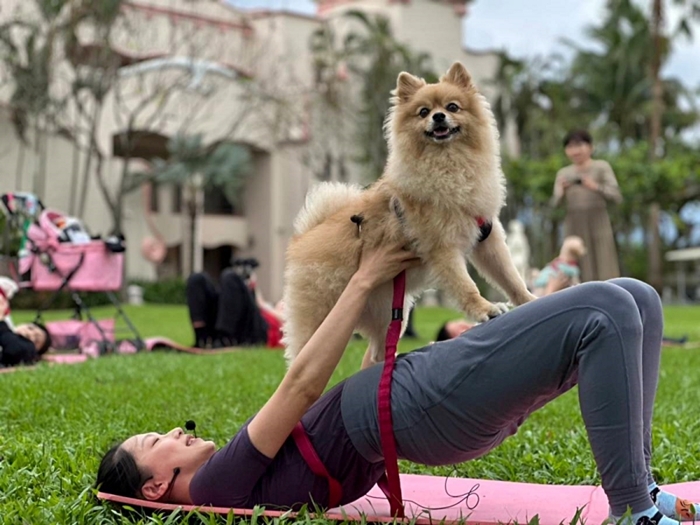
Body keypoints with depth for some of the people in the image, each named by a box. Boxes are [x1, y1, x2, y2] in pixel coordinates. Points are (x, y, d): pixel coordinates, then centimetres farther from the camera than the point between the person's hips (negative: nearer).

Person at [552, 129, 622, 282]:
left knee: (604, 270, -5)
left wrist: (596, 187, -22)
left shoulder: (601, 167, 2)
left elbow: (616, 196, -5)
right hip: (574, 227, 2)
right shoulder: (563, 173, 9)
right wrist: (562, 191, -17)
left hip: (598, 223, -2)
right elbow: (555, 204, 4)